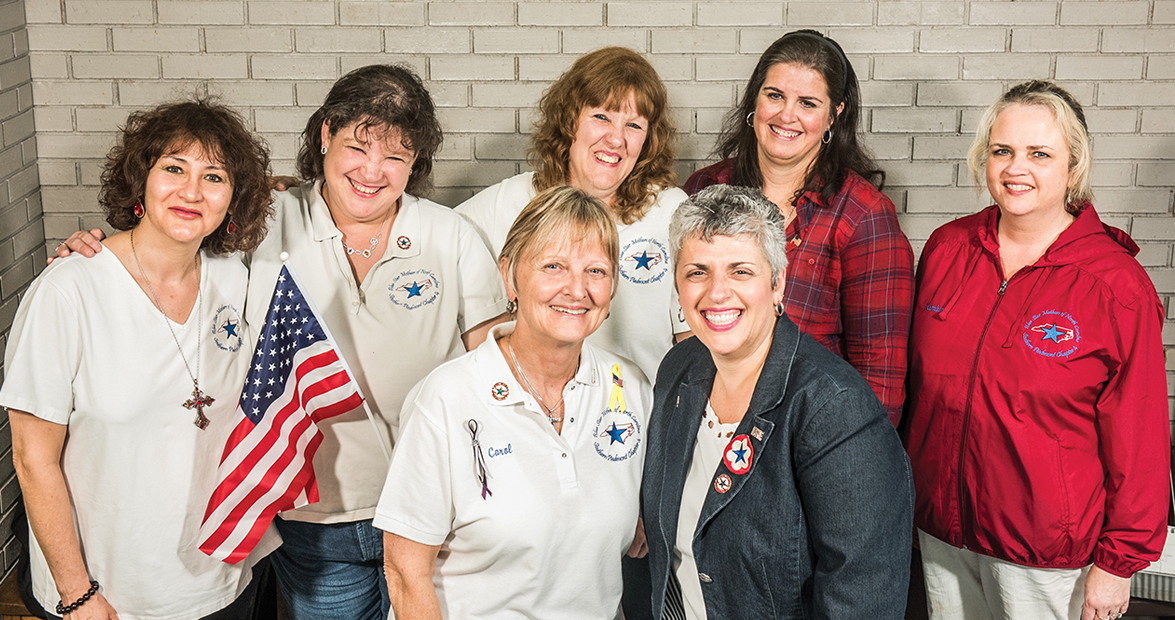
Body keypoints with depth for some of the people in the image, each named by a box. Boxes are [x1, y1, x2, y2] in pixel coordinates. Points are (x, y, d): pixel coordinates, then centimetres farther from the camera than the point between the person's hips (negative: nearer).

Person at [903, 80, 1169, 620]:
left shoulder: (1117, 286, -14)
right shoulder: (946, 248, -1)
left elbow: (1138, 439, -10)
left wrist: (1119, 561, -8)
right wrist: (905, 494, 14)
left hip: (1049, 552, -4)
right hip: (940, 526, 4)